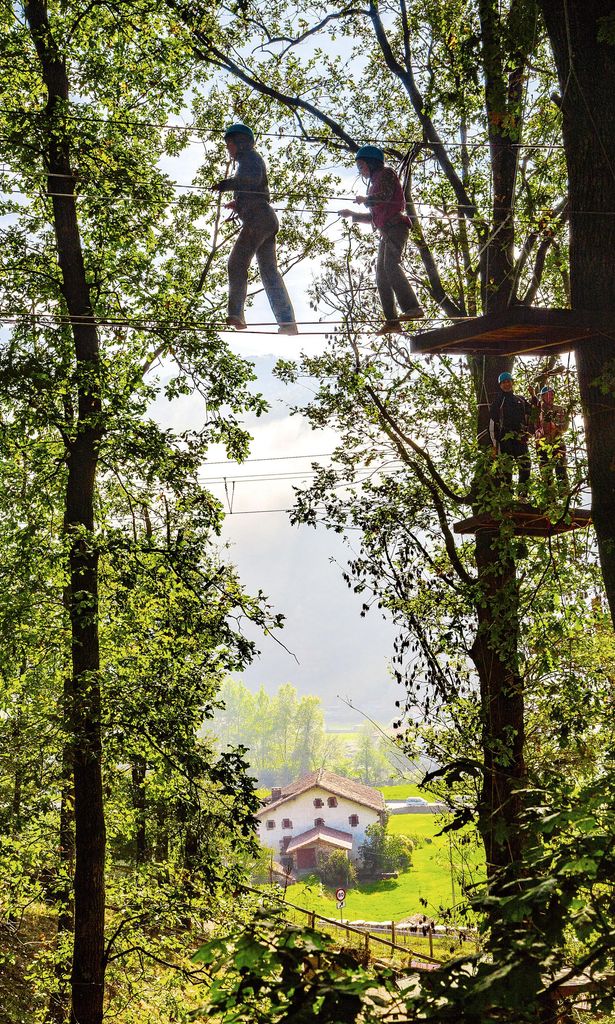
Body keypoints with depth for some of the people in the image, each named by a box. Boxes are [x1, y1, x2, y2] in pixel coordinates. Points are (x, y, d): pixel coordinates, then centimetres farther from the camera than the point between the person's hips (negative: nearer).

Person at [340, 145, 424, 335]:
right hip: (386, 232, 10)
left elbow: (385, 195, -15)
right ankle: (391, 321, -6)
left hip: (396, 226, -10)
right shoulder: (375, 182, 30)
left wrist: (365, 199, -6)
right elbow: (374, 217, 33)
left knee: (391, 265, -28)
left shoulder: (386, 173, 5)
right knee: (381, 275, 0)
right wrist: (352, 214, 31)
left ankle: (413, 308, -39)